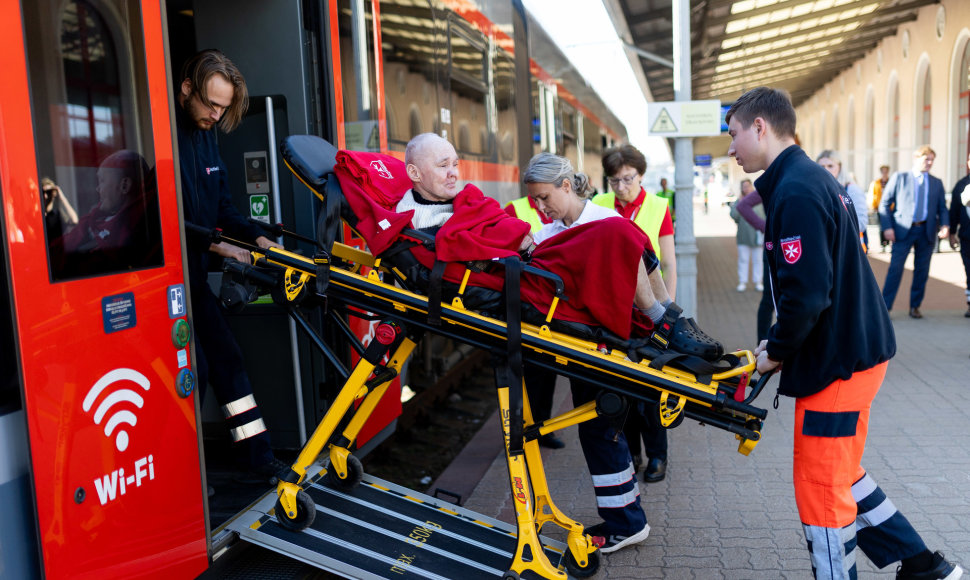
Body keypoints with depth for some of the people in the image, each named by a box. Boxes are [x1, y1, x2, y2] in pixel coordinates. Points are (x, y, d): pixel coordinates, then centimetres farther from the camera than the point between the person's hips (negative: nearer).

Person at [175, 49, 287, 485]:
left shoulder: (205, 137, 13)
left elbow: (220, 205, 15)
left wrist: (254, 236, 2)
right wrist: (214, 244, -22)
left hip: (195, 274, 9)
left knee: (227, 358, 10)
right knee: (193, 368, -6)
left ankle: (257, 460, 18)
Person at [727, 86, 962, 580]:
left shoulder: (795, 193, -21)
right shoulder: (809, 178, 11)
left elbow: (808, 295, -27)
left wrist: (776, 351, -10)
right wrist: (778, 342, 12)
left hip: (838, 362, -10)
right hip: (853, 348, 10)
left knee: (820, 487, 3)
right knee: (839, 474, 21)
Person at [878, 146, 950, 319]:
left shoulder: (937, 183, 15)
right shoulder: (899, 177, 5)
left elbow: (942, 208, 15)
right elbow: (884, 203, 2)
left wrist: (945, 225, -6)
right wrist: (887, 227, -9)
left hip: (927, 232, 4)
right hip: (903, 230, -4)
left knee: (922, 271, 6)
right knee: (895, 268, -9)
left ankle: (915, 306, 16)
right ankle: (884, 306, -6)